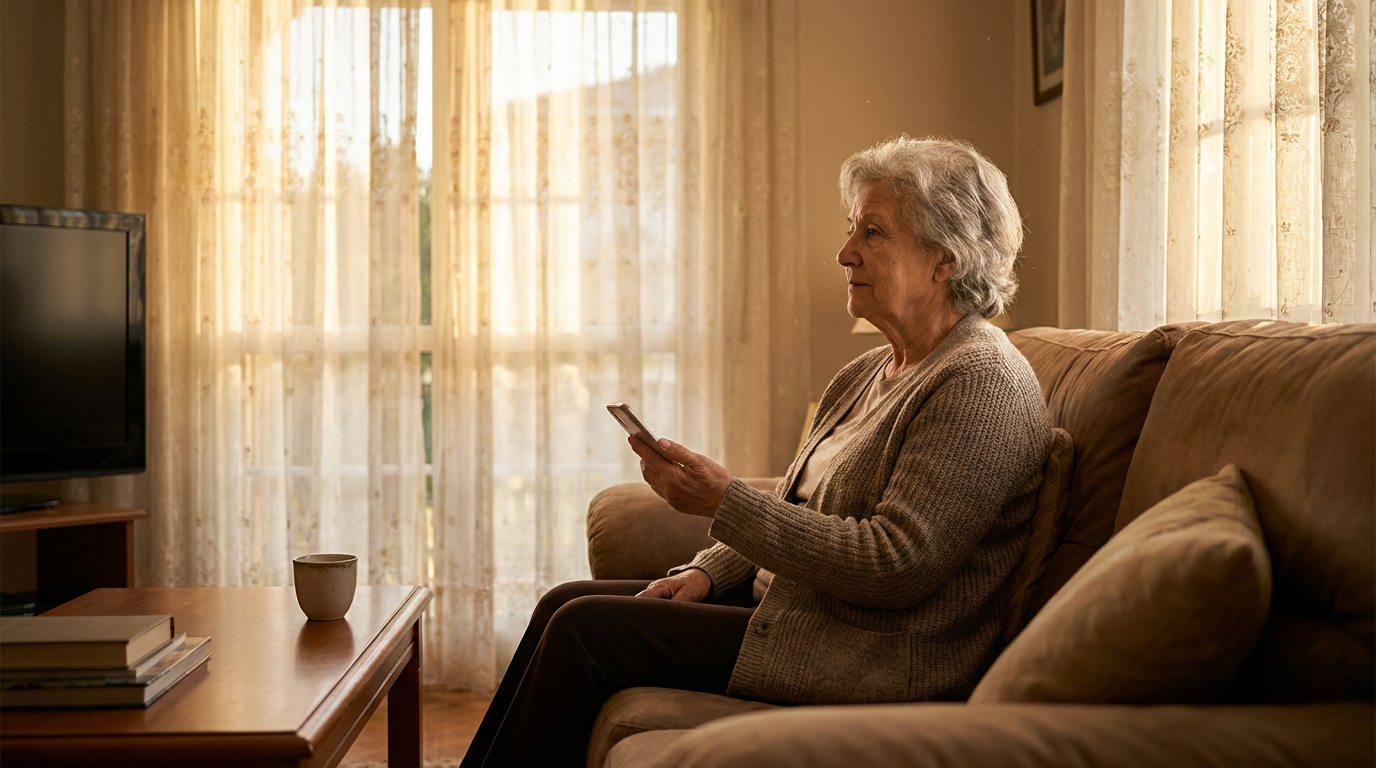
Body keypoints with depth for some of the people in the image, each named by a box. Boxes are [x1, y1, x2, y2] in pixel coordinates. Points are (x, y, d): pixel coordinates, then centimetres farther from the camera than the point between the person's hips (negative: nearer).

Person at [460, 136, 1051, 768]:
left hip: (879, 665, -10)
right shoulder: (870, 373, 14)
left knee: (585, 631, -13)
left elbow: (897, 565, -25)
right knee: (568, 603, 6)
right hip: (789, 604, 10)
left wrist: (724, 502, -23)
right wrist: (706, 572, 1)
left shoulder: (983, 384, -17)